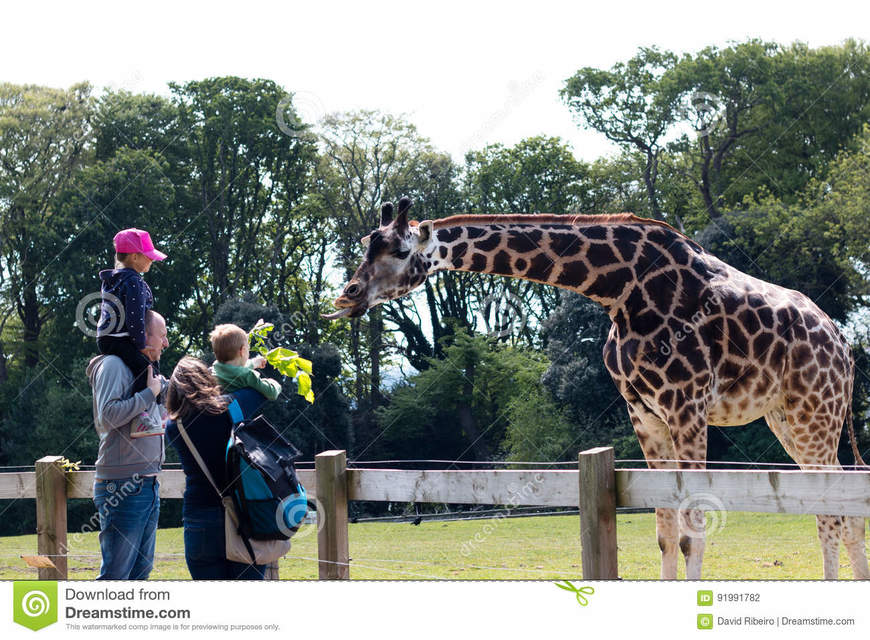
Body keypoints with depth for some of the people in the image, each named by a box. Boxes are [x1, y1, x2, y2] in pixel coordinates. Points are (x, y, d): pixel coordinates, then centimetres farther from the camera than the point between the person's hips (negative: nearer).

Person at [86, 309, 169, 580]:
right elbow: (108, 415, -23)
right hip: (123, 488, -10)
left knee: (140, 570, 11)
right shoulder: (113, 365, -8)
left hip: (148, 484, 10)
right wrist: (149, 393, -14)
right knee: (115, 575, -10)